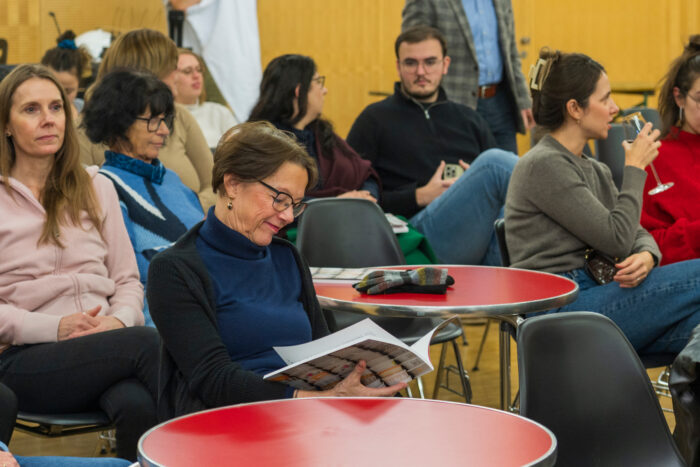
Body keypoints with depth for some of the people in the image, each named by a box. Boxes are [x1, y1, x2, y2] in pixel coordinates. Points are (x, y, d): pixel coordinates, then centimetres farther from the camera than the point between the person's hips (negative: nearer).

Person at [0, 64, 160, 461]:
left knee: (138, 406, -35)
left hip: (103, 345, 3)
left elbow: (128, 280, 17)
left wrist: (118, 320, -6)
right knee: (147, 341, -32)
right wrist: (54, 327, -13)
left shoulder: (97, 188, 20)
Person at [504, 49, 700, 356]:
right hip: (562, 307, -8)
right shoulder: (543, 166, -9)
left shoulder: (595, 170, 20)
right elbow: (616, 239, -13)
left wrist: (646, 256, -5)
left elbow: (637, 234, 19)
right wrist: (634, 168, -2)